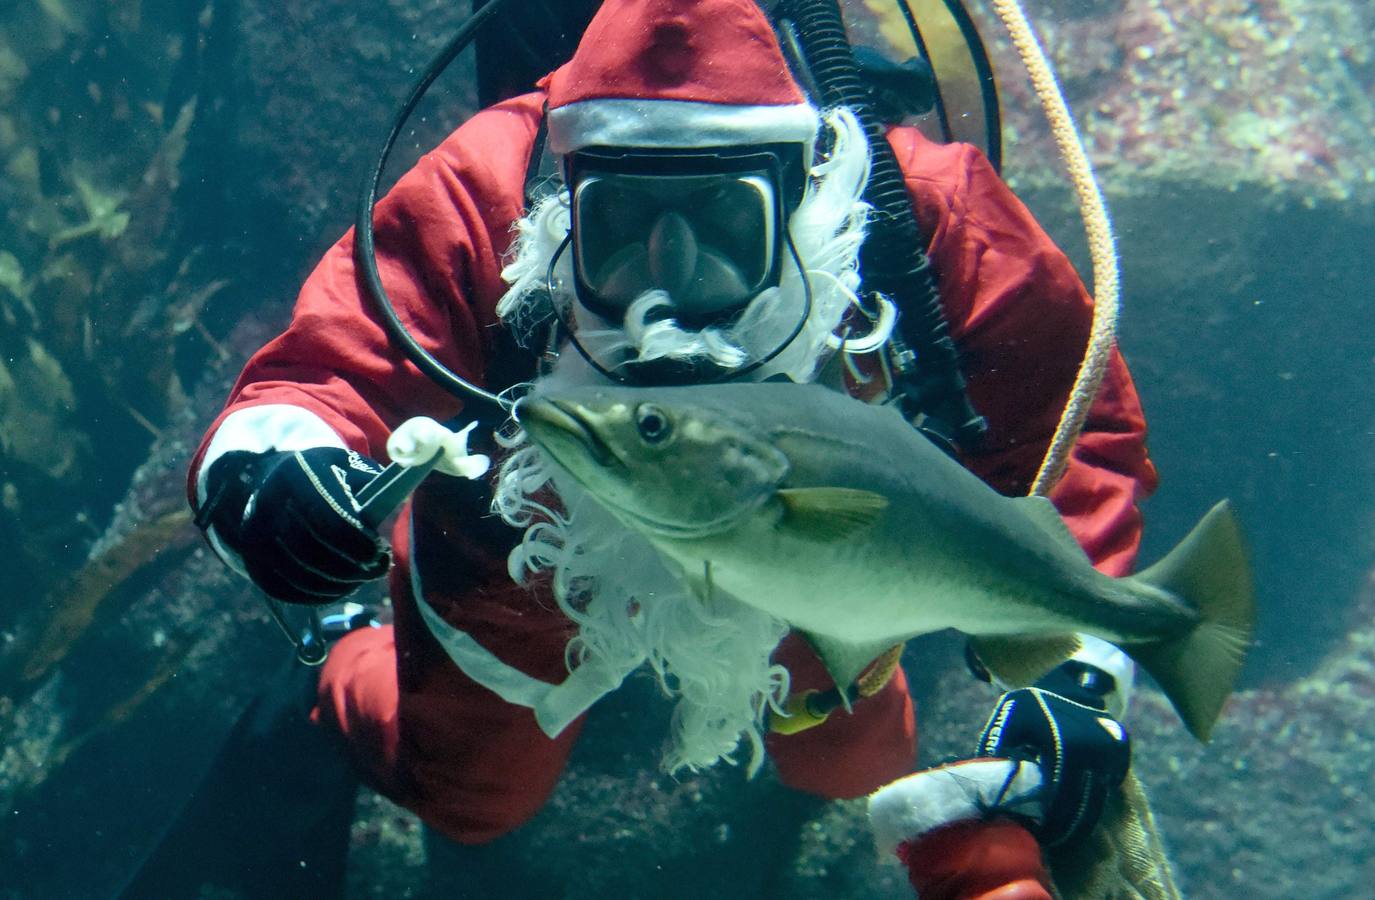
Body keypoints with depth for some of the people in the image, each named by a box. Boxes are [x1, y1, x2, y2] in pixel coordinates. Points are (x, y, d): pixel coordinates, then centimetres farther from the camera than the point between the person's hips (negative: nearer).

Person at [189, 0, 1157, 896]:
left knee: (850, 769, 20)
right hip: (518, 551, -1)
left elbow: (1071, 427, -30)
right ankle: (337, 659, 53)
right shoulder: (476, 200, -42)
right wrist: (265, 461, -70)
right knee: (470, 801, 19)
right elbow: (322, 377, -45)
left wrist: (1069, 668, -40)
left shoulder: (922, 207, -40)